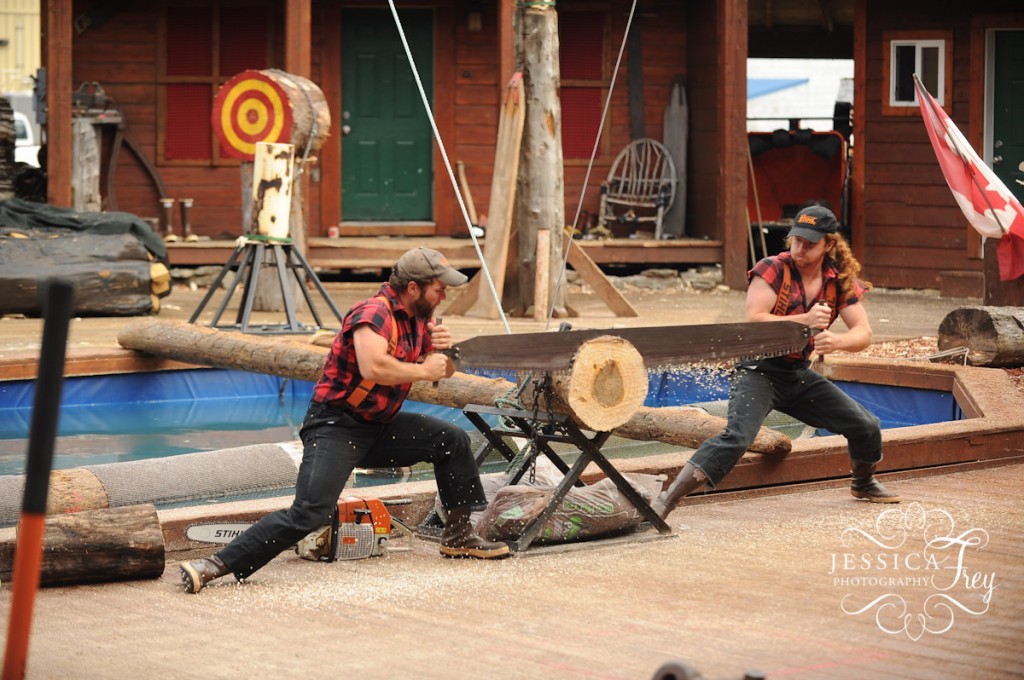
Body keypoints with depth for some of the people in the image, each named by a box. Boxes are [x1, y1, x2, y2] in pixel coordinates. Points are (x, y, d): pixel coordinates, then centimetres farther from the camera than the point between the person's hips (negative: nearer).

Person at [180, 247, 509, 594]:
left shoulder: (417, 319, 7)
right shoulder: (374, 313, -21)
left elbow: (445, 371, 20)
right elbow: (373, 366, -39)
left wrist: (442, 349, -4)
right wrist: (422, 370, -23)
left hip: (379, 427, 9)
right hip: (336, 427, -9)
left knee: (453, 440, 8)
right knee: (308, 513, -24)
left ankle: (459, 535, 21)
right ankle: (217, 565, -25)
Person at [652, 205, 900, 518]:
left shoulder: (840, 282, 1)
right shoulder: (772, 270, -13)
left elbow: (863, 333, -4)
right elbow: (754, 320, -23)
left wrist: (836, 341, -26)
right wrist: (804, 320, -31)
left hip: (799, 374, 6)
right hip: (760, 371, -6)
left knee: (866, 427, 6)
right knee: (736, 438, -29)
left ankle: (864, 483, 39)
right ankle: (663, 503, -34)